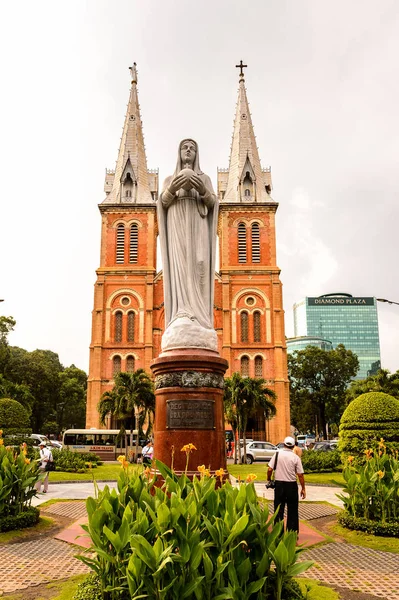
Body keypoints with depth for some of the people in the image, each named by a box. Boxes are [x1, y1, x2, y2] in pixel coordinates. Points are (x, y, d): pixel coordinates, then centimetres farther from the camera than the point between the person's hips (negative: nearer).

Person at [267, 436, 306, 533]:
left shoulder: (277, 454, -4)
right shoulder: (296, 458, -5)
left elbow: (270, 469, -7)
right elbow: (300, 475, -5)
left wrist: (269, 479, 10)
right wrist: (303, 489, 3)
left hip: (279, 484, 1)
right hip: (291, 485, -1)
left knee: (279, 510, 10)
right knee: (292, 511, 10)